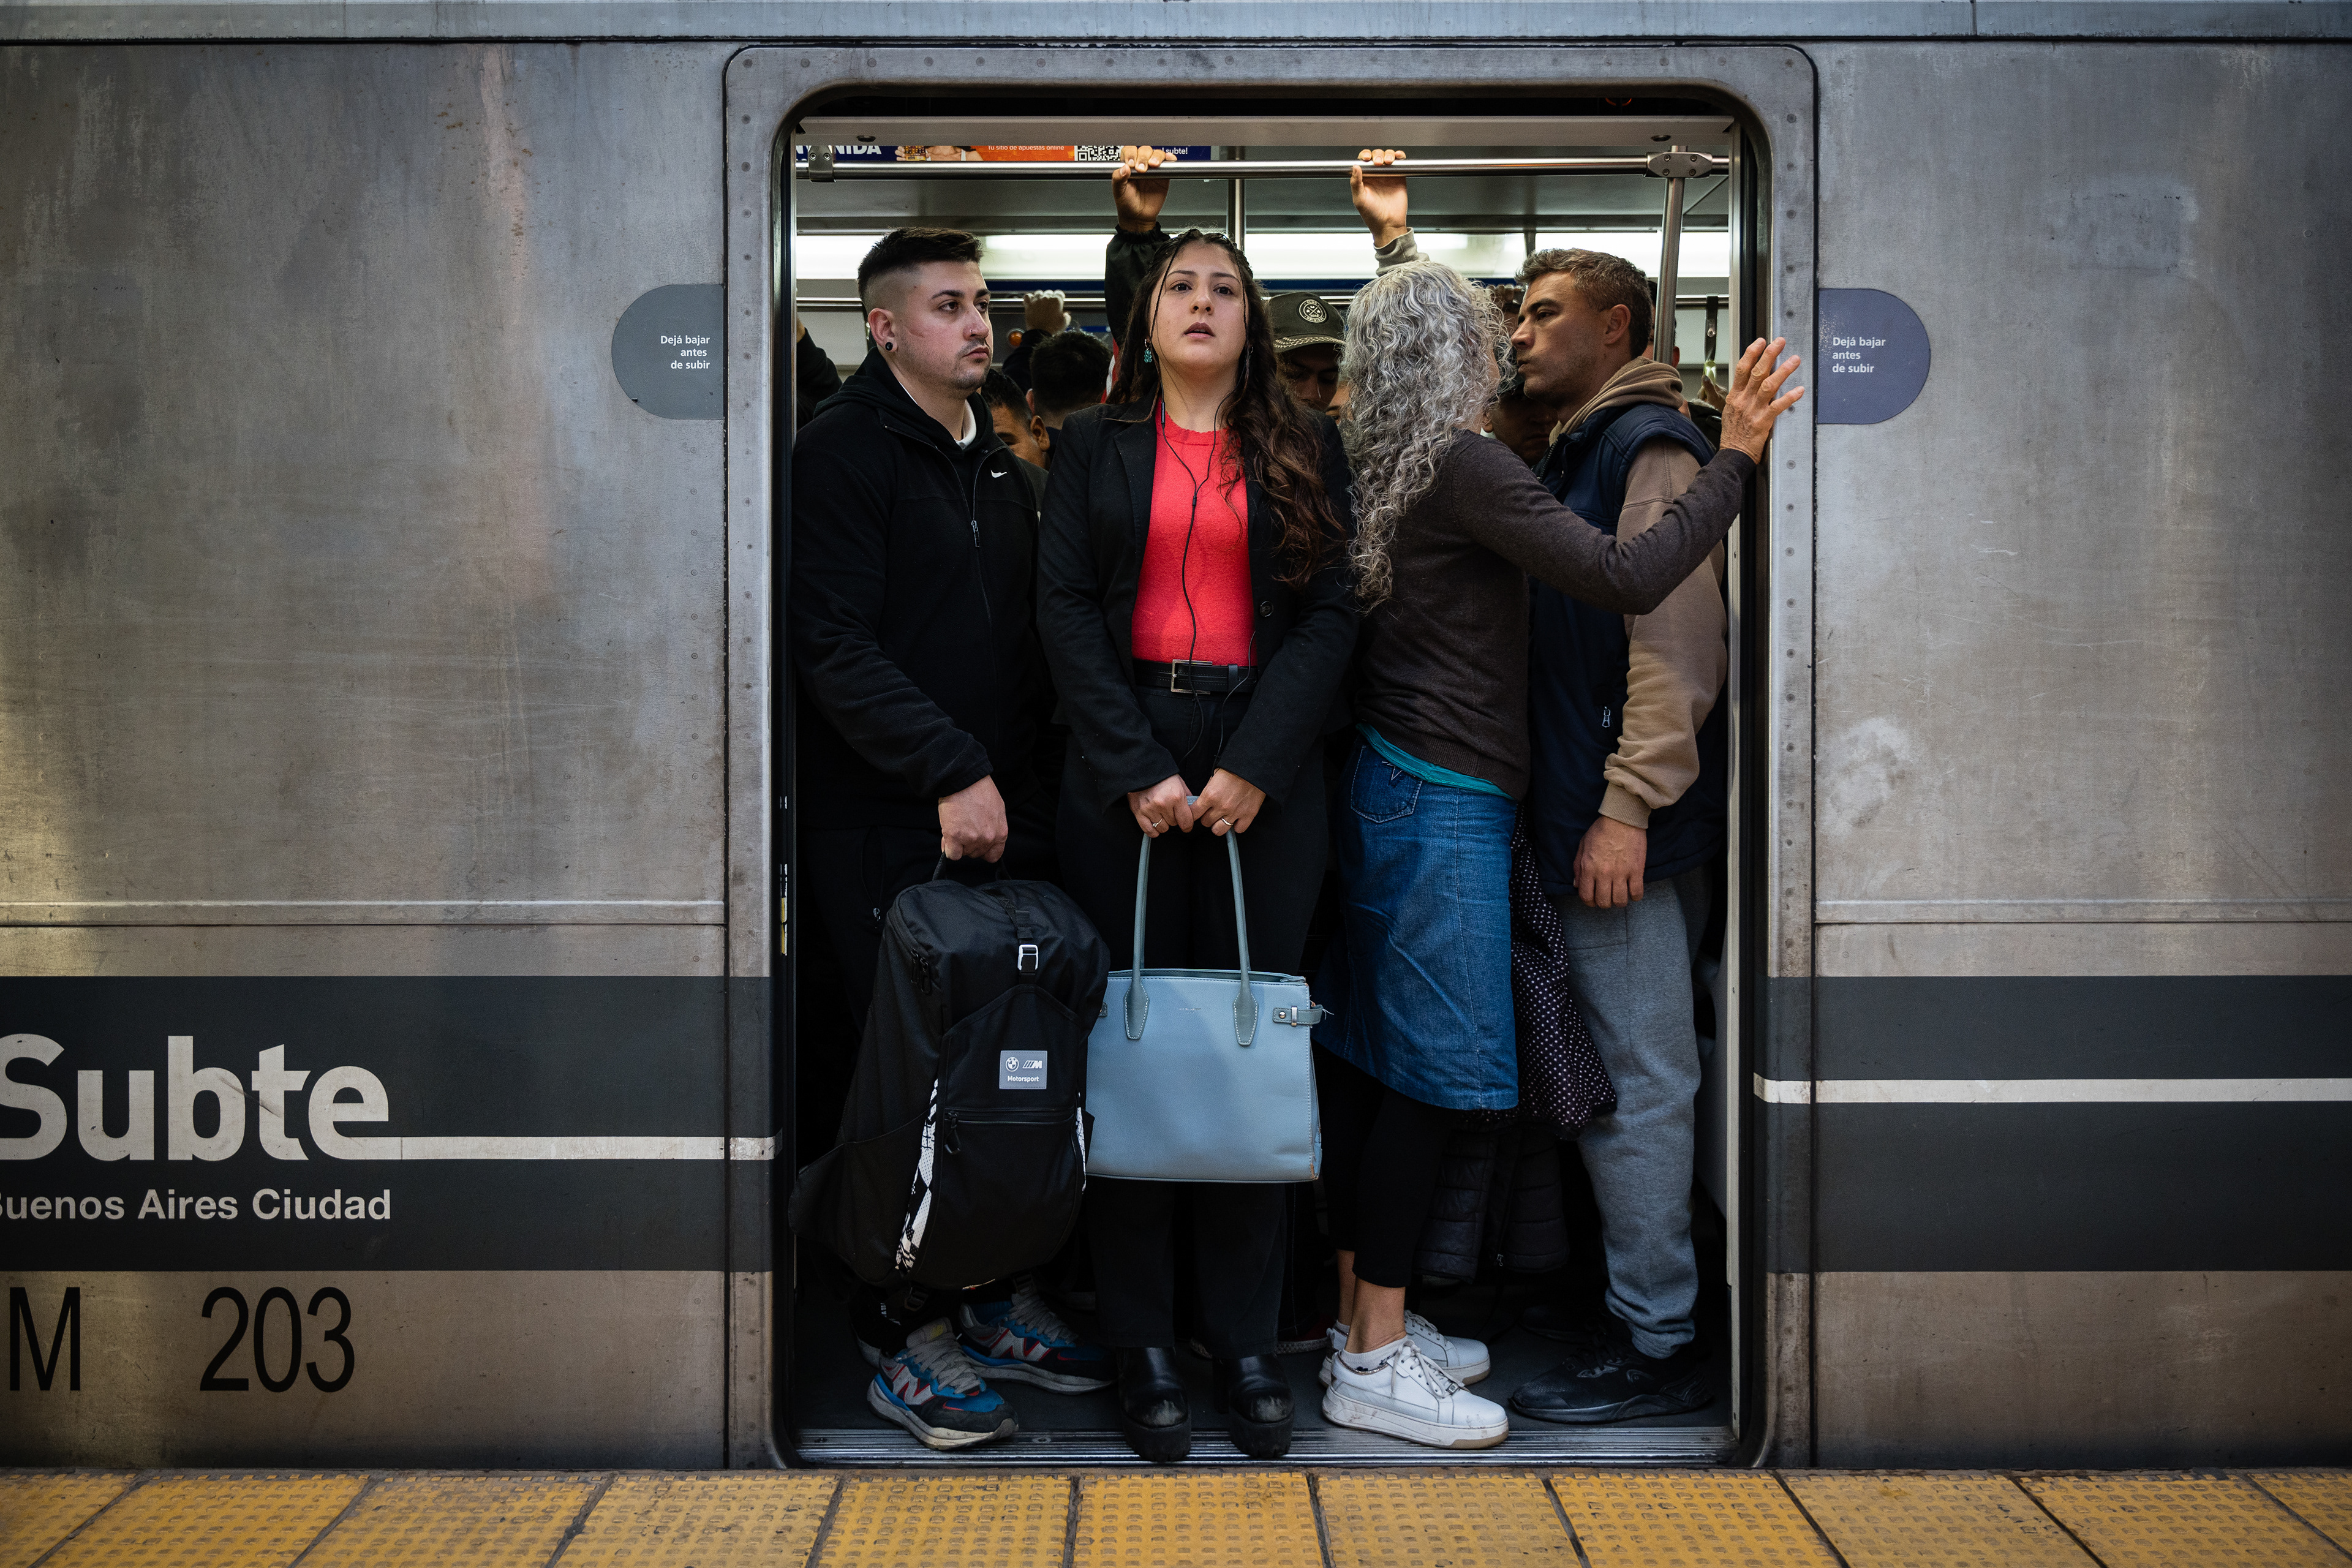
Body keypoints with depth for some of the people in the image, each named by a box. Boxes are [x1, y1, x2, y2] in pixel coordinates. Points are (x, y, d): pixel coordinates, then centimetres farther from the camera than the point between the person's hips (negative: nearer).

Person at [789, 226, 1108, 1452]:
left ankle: (993, 1298, 23)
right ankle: (902, 1340, 10)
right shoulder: (846, 449, -6)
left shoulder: (997, 464, 18)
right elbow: (836, 648, -14)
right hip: (886, 826, -7)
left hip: (1002, 810, 7)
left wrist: (1025, 771, 9)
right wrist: (950, 771, -20)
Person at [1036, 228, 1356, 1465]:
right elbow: (1066, 608, 1)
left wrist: (1252, 766, -10)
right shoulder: (1094, 445, 11)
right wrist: (1138, 770, -10)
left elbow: (1331, 614, 2)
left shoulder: (1305, 449, 11)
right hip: (1120, 770, 0)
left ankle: (1246, 1340, 10)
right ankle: (1142, 1345, 9)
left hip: (1263, 774, 0)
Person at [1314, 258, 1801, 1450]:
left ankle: (1366, 1319, 23)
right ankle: (1374, 1363, 1)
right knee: (1428, 1072, -4)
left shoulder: (1377, 467, 10)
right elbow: (1624, 579, -21)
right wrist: (1737, 459, -14)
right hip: (1446, 797, -9)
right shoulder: (1465, 467, -15)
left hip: (1385, 782, 9)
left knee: (1366, 1060, 12)